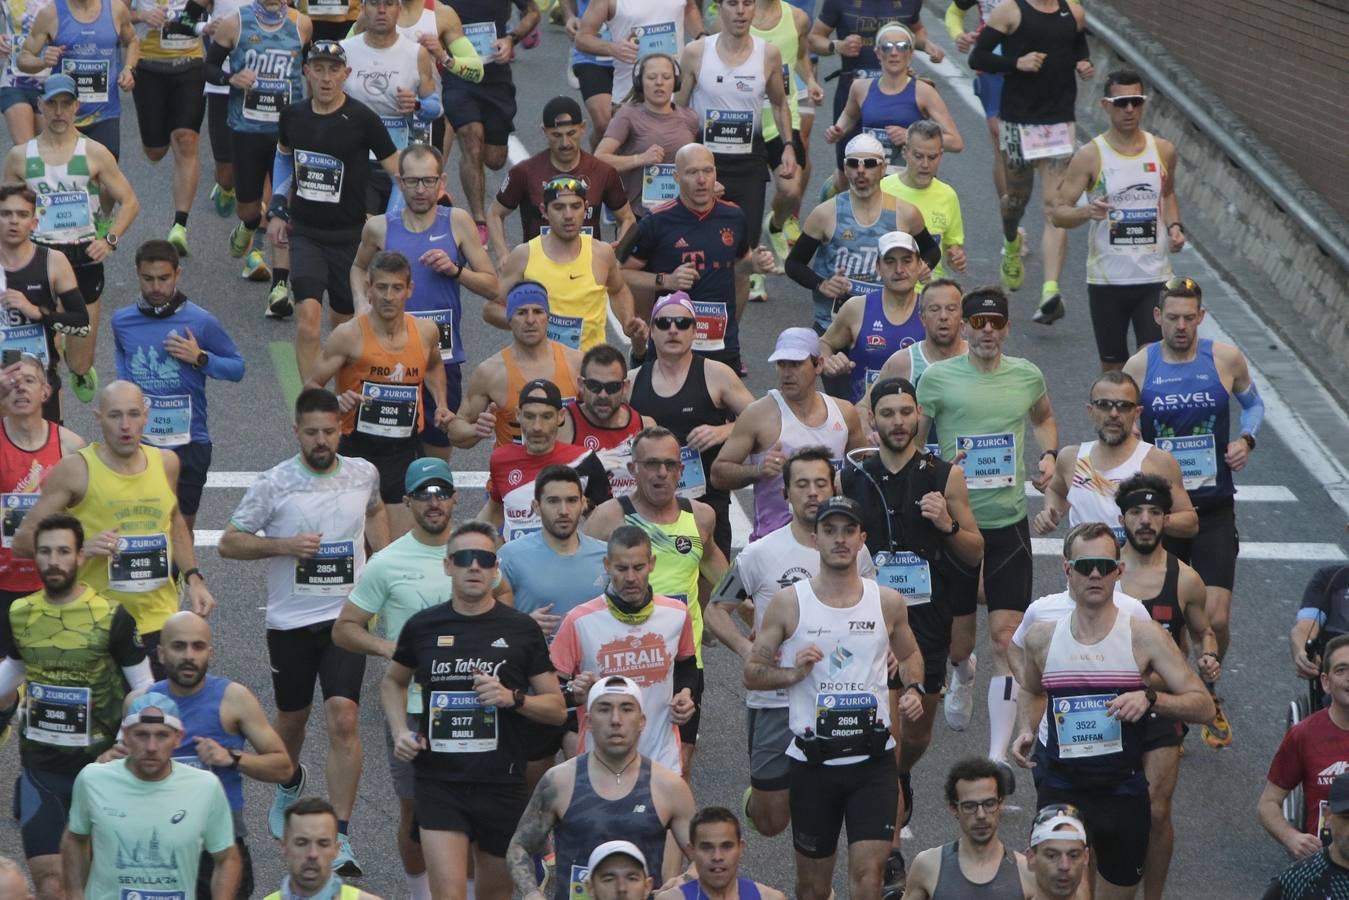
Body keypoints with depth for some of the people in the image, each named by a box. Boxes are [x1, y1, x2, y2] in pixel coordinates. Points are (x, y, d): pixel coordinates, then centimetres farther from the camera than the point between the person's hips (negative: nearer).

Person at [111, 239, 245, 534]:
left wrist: (201, 358, -16)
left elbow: (237, 368, 1)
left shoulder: (200, 322, -6)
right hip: (137, 443, 2)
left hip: (188, 443, -2)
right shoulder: (122, 321, 4)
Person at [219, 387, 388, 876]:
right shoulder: (273, 484, -9)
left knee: (343, 719, -14)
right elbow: (229, 543, -4)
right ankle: (290, 783, 51)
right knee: (292, 718, 16)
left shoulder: (364, 474, 0)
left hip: (345, 617, 0)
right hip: (290, 621, 0)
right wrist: (283, 546, -19)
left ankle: (340, 837, -12)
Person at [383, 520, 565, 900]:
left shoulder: (521, 630, 1)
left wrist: (513, 698, -15)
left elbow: (557, 708, 4)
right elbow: (393, 682, 22)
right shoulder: (423, 626, 4)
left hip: (502, 783, 1)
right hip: (439, 780, 0)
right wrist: (400, 732, 5)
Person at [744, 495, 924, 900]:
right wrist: (792, 673, -16)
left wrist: (913, 690, 1)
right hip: (812, 760, 0)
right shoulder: (788, 603, -2)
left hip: (873, 759, 0)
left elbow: (909, 655, 21)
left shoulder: (888, 602, 3)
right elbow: (752, 673, 3)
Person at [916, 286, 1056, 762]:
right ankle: (962, 673, 50)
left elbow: (1044, 418, 27)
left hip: (1008, 523, 1)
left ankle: (998, 754, -6)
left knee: (1006, 638, -8)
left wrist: (1049, 455, 8)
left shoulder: (1027, 375, 5)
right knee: (958, 638, 10)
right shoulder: (938, 377, -5)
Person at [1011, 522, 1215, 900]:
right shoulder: (1042, 637, 2)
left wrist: (1149, 698, -22)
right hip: (1060, 789, 1)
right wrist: (1026, 730, 5)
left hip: (1124, 793, -1)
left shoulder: (1143, 636, -6)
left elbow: (1203, 706, -6)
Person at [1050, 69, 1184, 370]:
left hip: (1154, 277, 1)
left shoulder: (1163, 151, 3)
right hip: (1107, 280, -1)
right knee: (1113, 366, 10)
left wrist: (1174, 226, 3)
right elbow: (1057, 212, -5)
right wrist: (1086, 212, -26)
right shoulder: (1090, 157, -7)